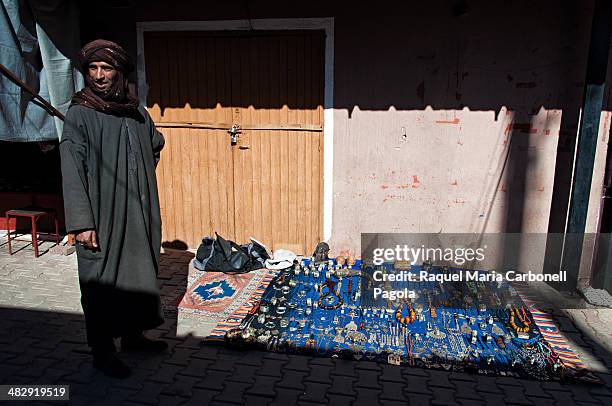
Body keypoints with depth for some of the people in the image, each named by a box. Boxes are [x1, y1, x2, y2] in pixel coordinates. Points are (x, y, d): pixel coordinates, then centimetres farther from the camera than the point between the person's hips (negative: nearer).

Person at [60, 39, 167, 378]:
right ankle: (102, 351, 21)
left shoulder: (138, 113, 6)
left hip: (138, 214, 6)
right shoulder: (79, 115, -8)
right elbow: (72, 172, -14)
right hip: (101, 217, -5)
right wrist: (81, 222, -19)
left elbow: (156, 144, 26)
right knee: (101, 280, 4)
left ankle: (133, 335, 32)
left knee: (139, 271, 14)